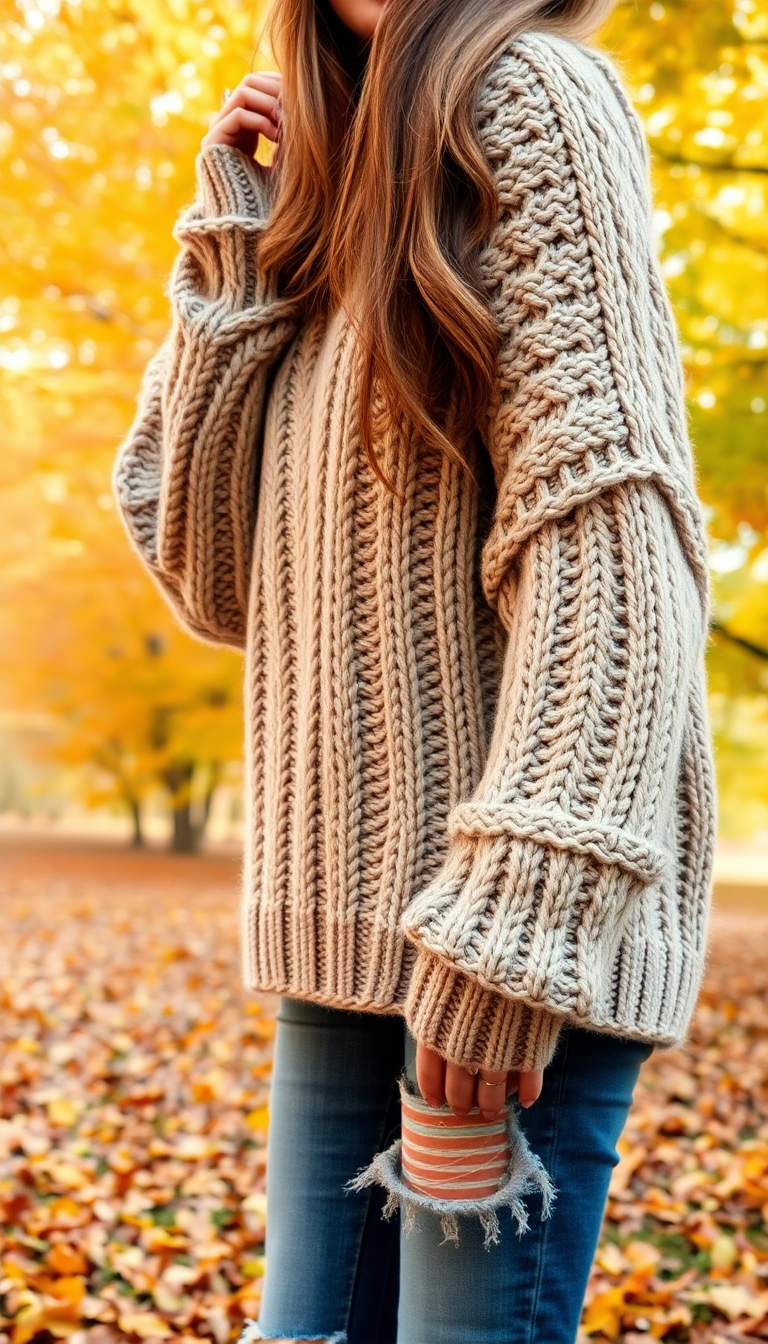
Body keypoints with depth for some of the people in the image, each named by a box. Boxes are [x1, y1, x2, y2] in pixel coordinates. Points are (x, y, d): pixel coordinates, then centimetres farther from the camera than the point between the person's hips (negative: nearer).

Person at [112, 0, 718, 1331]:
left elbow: (608, 526, -16)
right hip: (346, 928, 7)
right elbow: (210, 573, 12)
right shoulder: (344, 200, 19)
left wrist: (515, 918, -23)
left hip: (520, 925, -7)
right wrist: (233, 251, 8)